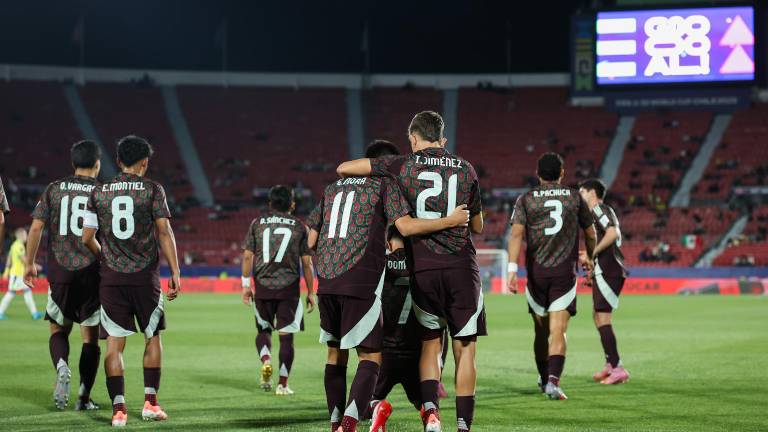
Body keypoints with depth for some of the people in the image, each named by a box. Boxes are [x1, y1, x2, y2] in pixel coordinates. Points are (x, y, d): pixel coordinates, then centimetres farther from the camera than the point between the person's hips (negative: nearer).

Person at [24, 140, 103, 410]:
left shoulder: (54, 189, 4)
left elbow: (37, 227, 0)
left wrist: (29, 263, 9)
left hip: (59, 271, 1)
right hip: (93, 272, -1)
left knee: (58, 330, 15)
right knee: (90, 337, 9)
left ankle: (62, 367, -15)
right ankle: (84, 397, 7)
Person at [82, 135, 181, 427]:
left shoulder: (99, 193, 6)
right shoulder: (152, 189, -1)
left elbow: (87, 238, 7)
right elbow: (164, 233, -6)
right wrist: (175, 273, -3)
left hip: (111, 277, 1)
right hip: (145, 275, -1)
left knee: (114, 343, 1)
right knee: (153, 337, 15)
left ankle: (118, 409, -7)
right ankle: (150, 403, 12)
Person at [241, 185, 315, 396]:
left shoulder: (257, 223, 6)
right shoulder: (299, 227, 3)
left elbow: (247, 256, 3)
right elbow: (307, 262, 3)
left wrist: (246, 285, 9)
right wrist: (310, 292, 10)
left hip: (263, 285, 1)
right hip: (289, 287, -1)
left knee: (263, 329, 18)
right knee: (286, 335, 3)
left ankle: (266, 360, -11)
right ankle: (283, 384, 2)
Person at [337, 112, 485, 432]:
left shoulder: (403, 166, 2)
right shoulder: (465, 169, 6)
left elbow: (344, 169, 3)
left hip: (423, 268, 0)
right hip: (461, 268, 0)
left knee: (430, 343, 14)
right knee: (464, 349, 6)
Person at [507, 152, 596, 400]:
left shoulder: (526, 200, 4)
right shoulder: (574, 198, 6)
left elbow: (516, 233, -9)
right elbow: (590, 234, 16)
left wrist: (512, 269, -15)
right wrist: (590, 257, 35)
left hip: (536, 272, 1)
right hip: (565, 272, -1)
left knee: (541, 330, 17)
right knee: (557, 331, -6)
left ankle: (544, 378, 32)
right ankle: (553, 381, -24)